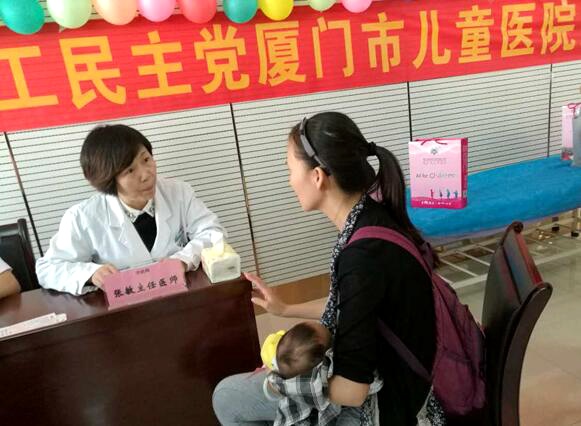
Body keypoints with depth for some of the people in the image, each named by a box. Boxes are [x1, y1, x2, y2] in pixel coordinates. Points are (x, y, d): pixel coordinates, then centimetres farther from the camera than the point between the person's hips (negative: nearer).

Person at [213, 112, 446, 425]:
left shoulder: (363, 256, -34)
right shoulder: (372, 220, -6)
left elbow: (351, 392, -27)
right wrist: (286, 309, 13)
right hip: (383, 374, 8)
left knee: (226, 396, 2)